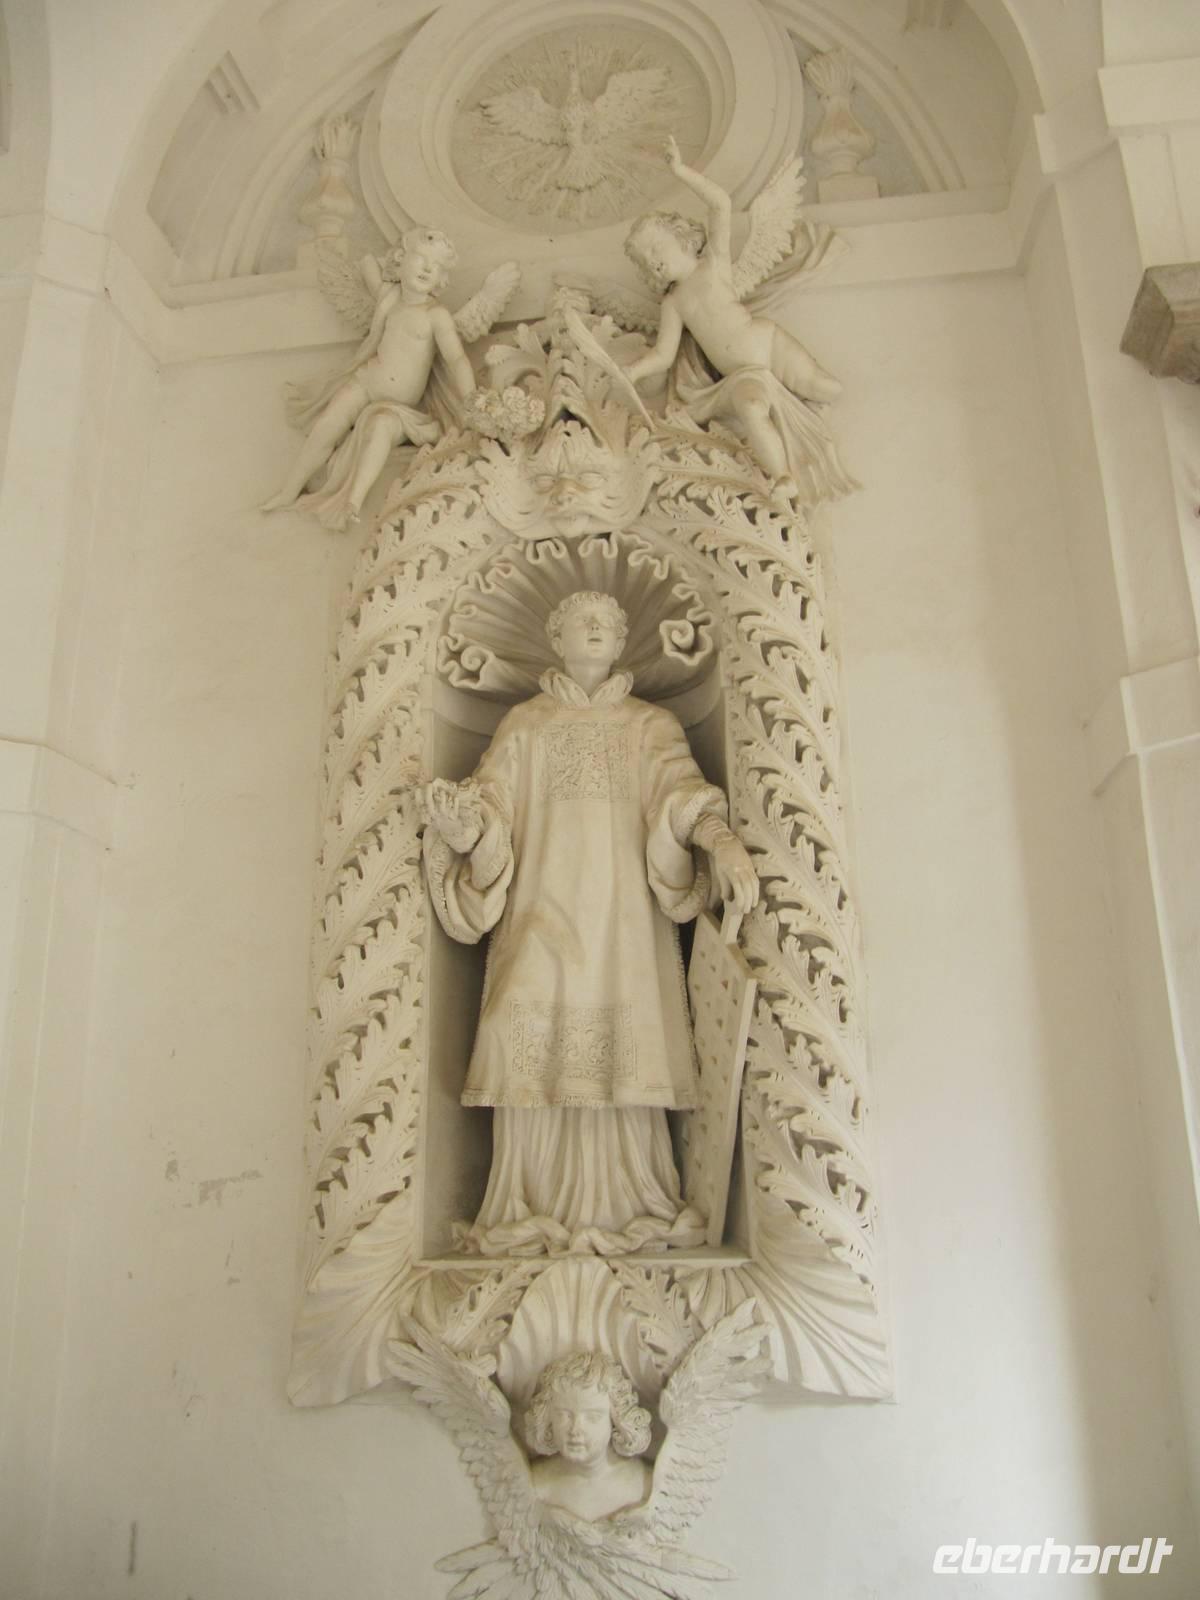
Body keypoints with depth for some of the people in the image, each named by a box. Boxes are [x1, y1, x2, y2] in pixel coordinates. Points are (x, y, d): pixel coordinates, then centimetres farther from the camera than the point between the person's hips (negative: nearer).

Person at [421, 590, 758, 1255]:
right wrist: (461, 821, -19)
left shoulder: (651, 725, 16)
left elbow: (680, 788, -2)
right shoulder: (525, 724, 18)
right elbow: (492, 800, 6)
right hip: (543, 909, 0)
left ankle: (624, 1208, 0)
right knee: (536, 1050, -10)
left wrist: (721, 840, -23)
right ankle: (536, 1213, -4)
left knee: (625, 1053, -7)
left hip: (624, 914, 0)